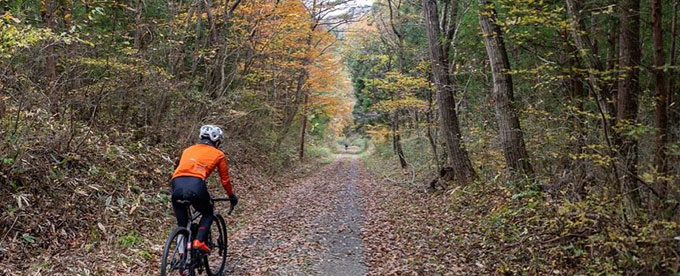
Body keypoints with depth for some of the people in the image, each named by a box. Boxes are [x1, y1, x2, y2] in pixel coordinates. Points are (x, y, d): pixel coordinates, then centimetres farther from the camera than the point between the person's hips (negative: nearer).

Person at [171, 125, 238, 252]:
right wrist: (232, 196, 41)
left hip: (177, 184, 3)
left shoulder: (188, 150, 31)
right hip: (196, 186, -3)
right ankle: (198, 241, 4)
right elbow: (225, 180, 25)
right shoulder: (218, 154, 20)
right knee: (208, 213, 23)